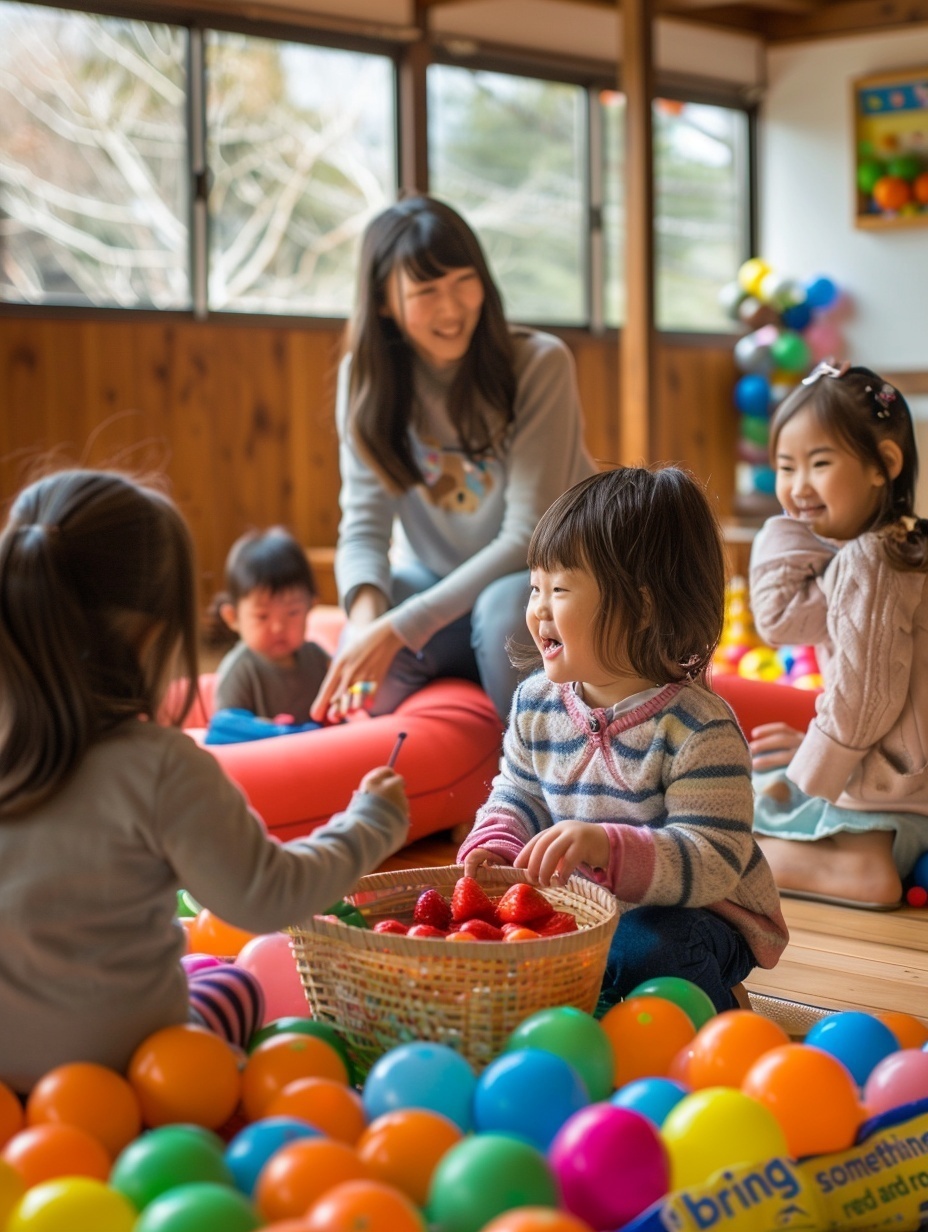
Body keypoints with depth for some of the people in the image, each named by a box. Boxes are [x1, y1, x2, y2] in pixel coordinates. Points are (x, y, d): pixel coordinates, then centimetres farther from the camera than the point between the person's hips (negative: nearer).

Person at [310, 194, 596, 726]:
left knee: (507, 603, -36)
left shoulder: (539, 363, -18)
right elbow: (364, 525, -10)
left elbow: (528, 535, -23)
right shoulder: (367, 379, -6)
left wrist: (401, 626, -32)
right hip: (435, 580, 2)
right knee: (365, 681, -28)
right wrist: (367, 611, -34)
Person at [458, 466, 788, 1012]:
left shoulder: (697, 727, -22)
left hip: (688, 916, -6)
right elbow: (519, 796, 13)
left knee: (641, 951, -34)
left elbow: (712, 861, -28)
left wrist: (609, 847, -44)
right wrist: (497, 845, -10)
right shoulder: (536, 702, -2)